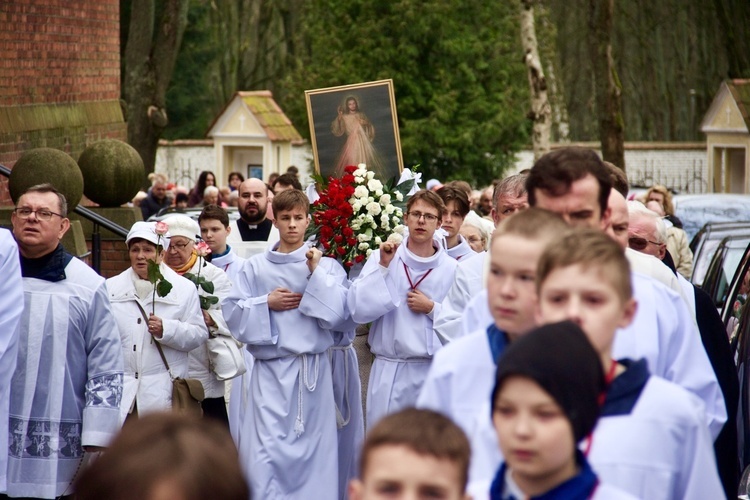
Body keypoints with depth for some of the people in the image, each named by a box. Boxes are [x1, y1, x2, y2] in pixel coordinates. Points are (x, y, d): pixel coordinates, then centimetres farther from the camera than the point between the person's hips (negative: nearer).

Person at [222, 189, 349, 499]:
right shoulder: (255, 267, 8)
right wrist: (266, 303, -8)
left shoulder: (326, 265, 4)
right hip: (270, 369, 0)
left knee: (312, 447, 2)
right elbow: (233, 314, 4)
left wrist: (316, 274, -10)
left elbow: (336, 316, -6)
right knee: (266, 451, -8)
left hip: (312, 369, 0)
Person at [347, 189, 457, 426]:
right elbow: (358, 310, -8)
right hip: (388, 372, 0)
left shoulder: (450, 268, 2)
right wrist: (383, 267, -11)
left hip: (435, 371, 0)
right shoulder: (381, 258, 2)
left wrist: (432, 309, -8)